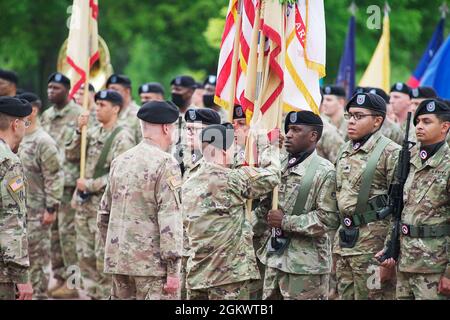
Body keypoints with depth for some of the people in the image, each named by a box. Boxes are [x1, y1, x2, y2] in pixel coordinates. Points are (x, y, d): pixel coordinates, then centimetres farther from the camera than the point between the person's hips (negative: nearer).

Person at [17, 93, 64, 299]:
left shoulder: (43, 142, -13)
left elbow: (55, 177, -15)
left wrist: (51, 209, -17)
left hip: (36, 213, -8)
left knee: (38, 259, 0)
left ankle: (39, 294, 7)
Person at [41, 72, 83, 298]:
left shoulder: (78, 115, -5)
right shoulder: (46, 116, 16)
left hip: (69, 181, -7)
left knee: (67, 229, -8)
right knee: (52, 229, 8)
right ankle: (59, 276, 15)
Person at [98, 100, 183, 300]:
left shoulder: (120, 161, 11)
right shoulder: (165, 164, -10)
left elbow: (104, 215, 17)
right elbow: (169, 220, -16)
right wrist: (173, 270, -15)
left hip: (118, 261, 7)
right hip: (152, 262, -7)